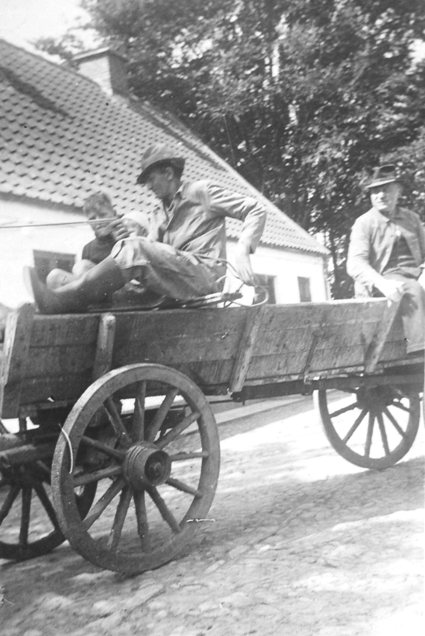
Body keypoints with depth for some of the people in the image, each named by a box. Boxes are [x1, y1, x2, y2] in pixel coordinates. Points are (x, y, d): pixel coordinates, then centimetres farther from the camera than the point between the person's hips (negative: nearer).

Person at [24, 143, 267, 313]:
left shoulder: (202, 192, 6)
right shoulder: (165, 210, 29)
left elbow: (256, 210, 1)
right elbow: (152, 245, 16)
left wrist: (242, 251, -13)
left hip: (205, 276, -8)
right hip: (177, 281, 8)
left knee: (134, 250, -26)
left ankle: (61, 301, -37)